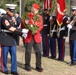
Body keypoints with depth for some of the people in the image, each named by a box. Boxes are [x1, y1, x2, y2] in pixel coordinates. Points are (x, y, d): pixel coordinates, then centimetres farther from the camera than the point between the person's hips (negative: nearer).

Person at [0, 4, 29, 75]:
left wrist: (22, 33, -3)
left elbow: (14, 27, 12)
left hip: (12, 38, 7)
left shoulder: (12, 18, 13)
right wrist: (21, 31, -25)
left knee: (14, 54, 4)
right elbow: (10, 28, -23)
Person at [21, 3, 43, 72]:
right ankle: (27, 66, 16)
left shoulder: (40, 17, 10)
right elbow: (23, 25, 3)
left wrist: (36, 31, -15)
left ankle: (38, 66, 12)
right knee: (28, 51, 3)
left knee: (38, 51, 1)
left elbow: (41, 26, 1)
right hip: (29, 36, -2)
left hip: (37, 36, 2)